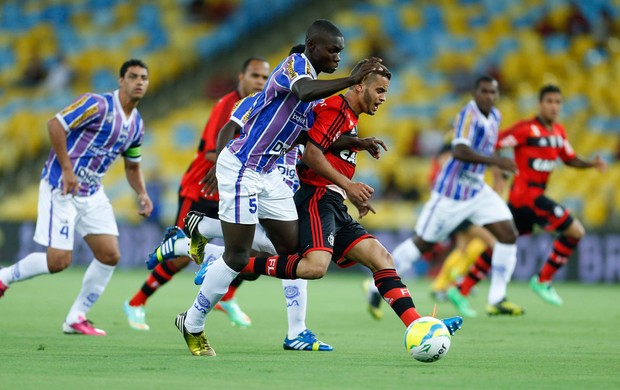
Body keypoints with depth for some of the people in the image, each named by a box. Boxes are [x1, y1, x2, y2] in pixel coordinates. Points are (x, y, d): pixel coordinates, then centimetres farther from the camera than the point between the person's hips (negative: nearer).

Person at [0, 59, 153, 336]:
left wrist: (142, 194, 4)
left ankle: (76, 318, 11)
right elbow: (55, 124, -20)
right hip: (61, 187, -8)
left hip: (92, 193, 8)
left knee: (110, 255, -1)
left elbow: (132, 166, 22)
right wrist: (67, 170, -22)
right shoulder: (97, 104, -16)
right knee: (59, 260, -13)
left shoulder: (137, 125, 9)